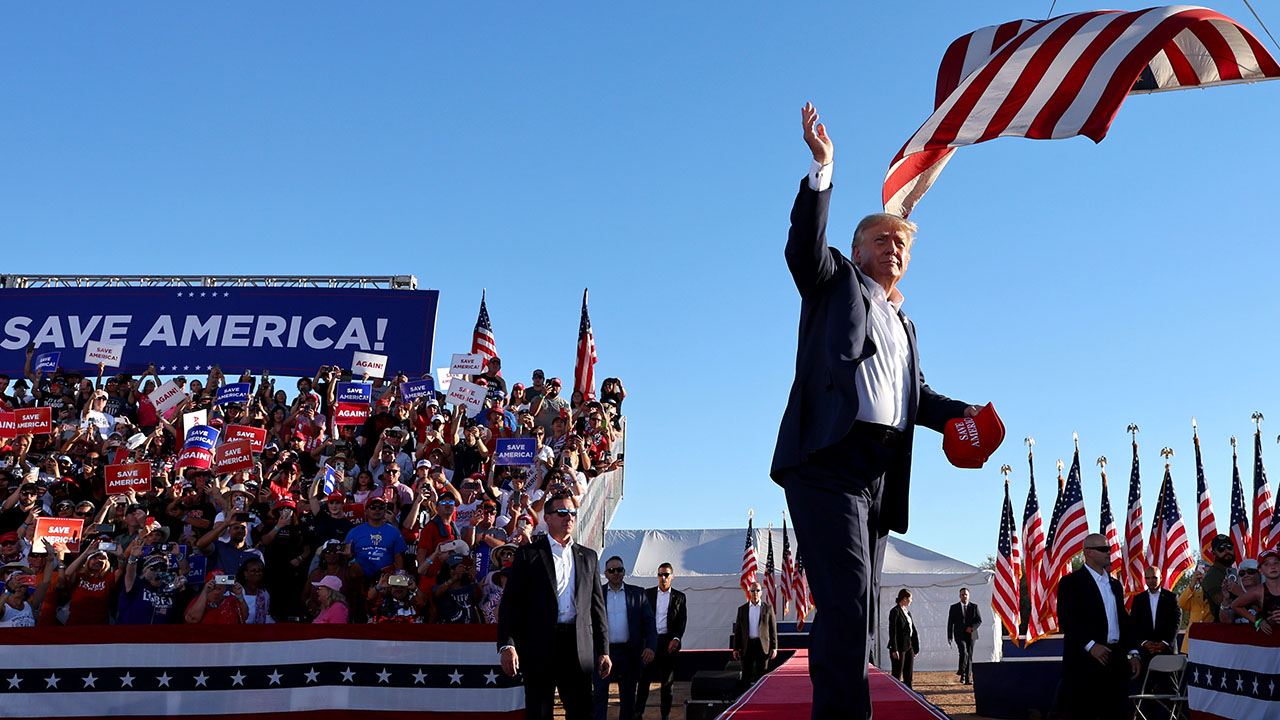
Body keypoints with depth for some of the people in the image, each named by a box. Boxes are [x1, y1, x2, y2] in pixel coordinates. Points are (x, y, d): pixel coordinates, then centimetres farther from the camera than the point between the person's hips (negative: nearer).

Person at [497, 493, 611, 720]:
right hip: (540, 648, -3)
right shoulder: (529, 554, 3)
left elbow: (597, 606, 14)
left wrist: (603, 650, 8)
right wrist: (507, 645, -14)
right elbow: (510, 603, -2)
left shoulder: (588, 557, 14)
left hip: (579, 649, 3)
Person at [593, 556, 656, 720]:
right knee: (600, 694, -5)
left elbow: (649, 622, 3)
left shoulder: (637, 593, 6)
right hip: (604, 652, -1)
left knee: (628, 696, 10)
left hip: (629, 652, 1)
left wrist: (651, 646, -10)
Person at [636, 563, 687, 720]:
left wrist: (676, 639, -10)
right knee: (644, 676, 0)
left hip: (669, 641, 0)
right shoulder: (648, 594, 9)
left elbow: (682, 620, 3)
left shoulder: (679, 597, 7)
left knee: (667, 678, 4)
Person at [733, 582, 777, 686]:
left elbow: (773, 629, 4)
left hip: (763, 646, -1)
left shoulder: (768, 608, 5)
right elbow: (738, 630, 9)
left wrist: (774, 647, -2)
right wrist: (736, 649, 3)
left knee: (762, 676, 1)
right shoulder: (742, 609, 9)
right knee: (746, 676, 0)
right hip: (747, 645, 1)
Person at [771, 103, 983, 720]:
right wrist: (822, 169, -12)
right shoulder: (837, 283, 14)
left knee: (860, 614, 6)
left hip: (880, 474, 7)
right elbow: (804, 248, -5)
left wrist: (961, 414, 13)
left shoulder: (902, 325, 32)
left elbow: (918, 394, 31)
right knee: (847, 601, -19)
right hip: (830, 460, -7)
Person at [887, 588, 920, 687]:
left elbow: (913, 631, 15)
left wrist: (915, 648, 11)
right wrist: (894, 649, -19)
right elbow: (892, 631, -15)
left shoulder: (908, 612, 14)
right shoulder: (895, 611, -10)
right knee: (897, 675, -2)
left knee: (909, 675, 11)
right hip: (900, 647, -8)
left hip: (909, 647, 8)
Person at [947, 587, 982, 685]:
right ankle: (962, 673, 0)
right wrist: (949, 637, -1)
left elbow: (979, 620, 5)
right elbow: (950, 623, 4)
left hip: (971, 635, 2)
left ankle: (968, 679, 9)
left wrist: (972, 627, -14)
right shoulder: (954, 607, 3)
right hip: (959, 635, -2)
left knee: (969, 656, 2)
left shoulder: (974, 607, 6)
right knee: (964, 652, -21)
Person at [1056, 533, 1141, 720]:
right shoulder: (1071, 582, -5)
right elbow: (1065, 620, -13)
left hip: (1113, 660, 7)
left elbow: (1123, 621, 20)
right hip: (1084, 661, -7)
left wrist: (1133, 653, 11)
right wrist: (1090, 645, -20)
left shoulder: (1115, 584, 18)